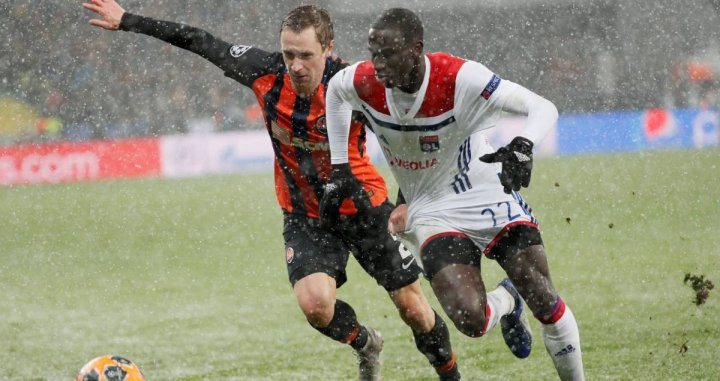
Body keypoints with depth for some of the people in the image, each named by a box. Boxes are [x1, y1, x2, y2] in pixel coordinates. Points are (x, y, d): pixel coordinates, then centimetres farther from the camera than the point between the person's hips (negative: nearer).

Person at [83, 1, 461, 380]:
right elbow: (199, 41, -4)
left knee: (412, 308, 3)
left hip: (365, 210, -2)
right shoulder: (266, 73, -18)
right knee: (315, 303, -20)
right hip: (305, 216, 2)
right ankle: (365, 345, 14)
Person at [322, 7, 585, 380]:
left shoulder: (460, 78, -26)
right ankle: (505, 301, 18)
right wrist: (339, 169, 10)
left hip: (489, 196, -2)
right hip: (433, 214, 2)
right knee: (470, 319, -19)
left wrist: (523, 146, -43)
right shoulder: (364, 82, -15)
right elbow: (334, 89, 11)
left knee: (545, 303, -8)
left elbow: (543, 108, -22)